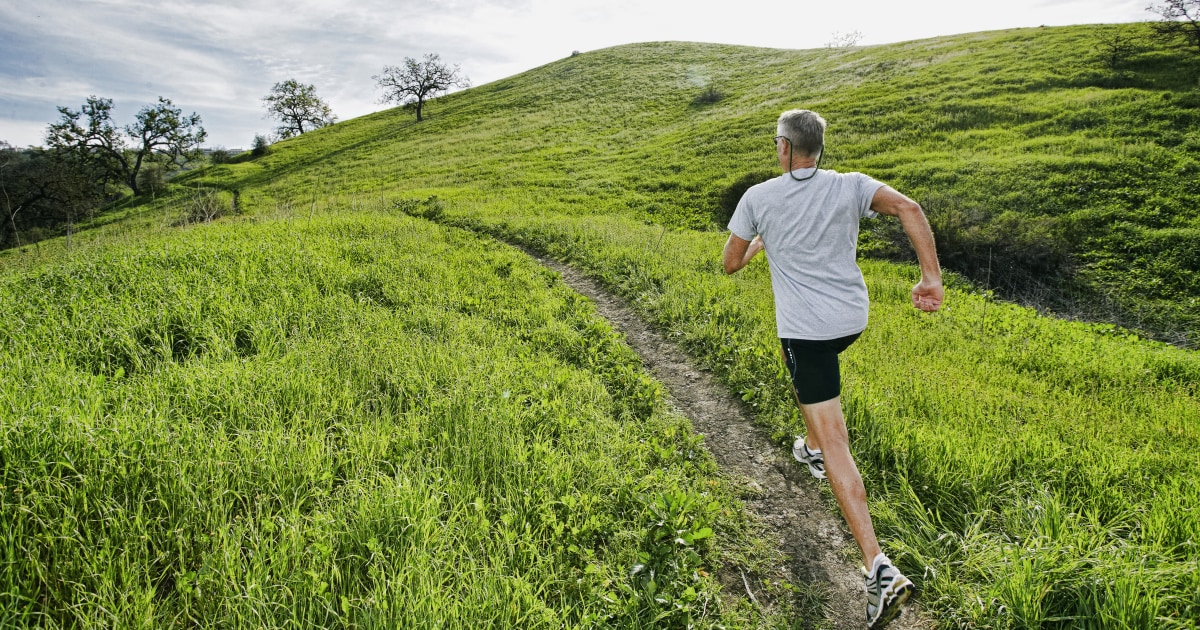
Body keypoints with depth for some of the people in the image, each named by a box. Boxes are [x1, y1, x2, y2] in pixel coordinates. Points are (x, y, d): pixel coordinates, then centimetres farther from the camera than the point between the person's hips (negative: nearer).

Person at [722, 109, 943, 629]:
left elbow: (731, 264, 4)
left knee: (834, 441, -5)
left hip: (805, 326, -5)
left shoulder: (758, 197, -5)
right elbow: (909, 209, -14)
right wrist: (931, 277, -12)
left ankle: (880, 570, -11)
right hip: (852, 317, 5)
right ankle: (812, 449, 57)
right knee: (811, 373, 39)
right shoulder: (850, 186, 1)